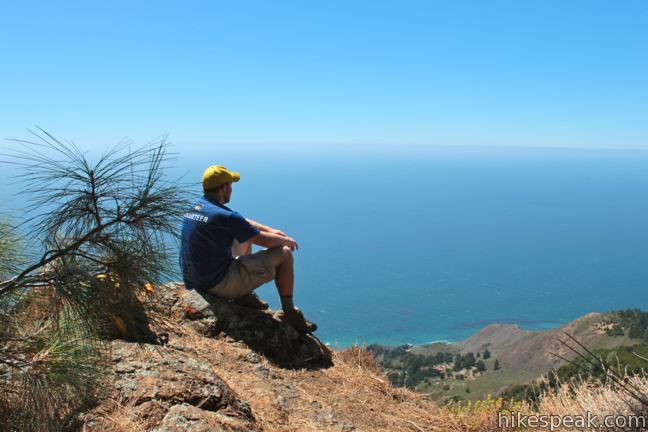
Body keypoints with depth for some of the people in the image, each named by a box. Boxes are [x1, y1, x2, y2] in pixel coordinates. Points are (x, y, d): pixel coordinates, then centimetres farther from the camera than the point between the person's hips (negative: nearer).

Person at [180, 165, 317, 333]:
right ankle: (288, 312, 12)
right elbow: (266, 241, -12)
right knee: (284, 254, -2)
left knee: (245, 236, 27)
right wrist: (286, 240, 8)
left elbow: (242, 223, 18)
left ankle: (245, 296, 24)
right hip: (220, 284, -9)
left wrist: (270, 230, 14)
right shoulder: (225, 216, -22)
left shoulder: (195, 207, 7)